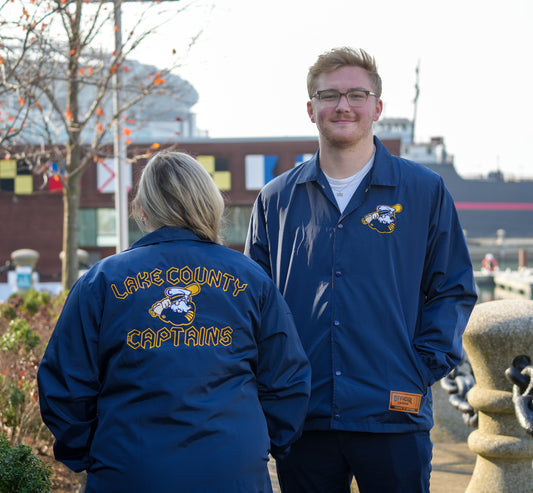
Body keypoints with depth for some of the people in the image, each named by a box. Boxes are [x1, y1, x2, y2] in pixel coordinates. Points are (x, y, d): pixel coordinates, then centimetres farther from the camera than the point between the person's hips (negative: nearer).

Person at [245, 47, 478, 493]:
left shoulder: (425, 192, 4)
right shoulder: (276, 200, 9)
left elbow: (454, 290, 6)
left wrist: (424, 368, -5)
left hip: (393, 418, -1)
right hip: (302, 418, 2)